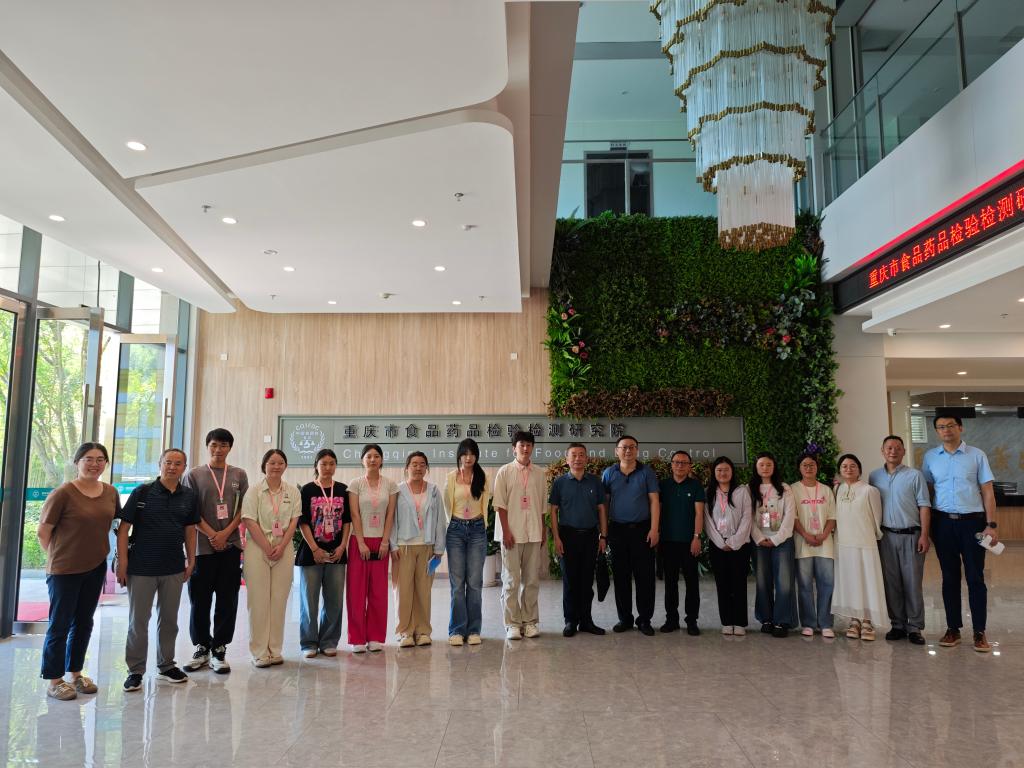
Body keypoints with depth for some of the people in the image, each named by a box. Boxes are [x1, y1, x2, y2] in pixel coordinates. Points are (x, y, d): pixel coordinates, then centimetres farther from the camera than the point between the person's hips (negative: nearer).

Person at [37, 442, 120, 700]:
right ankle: (54, 681, 18)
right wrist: (57, 558, -2)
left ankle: (75, 674, 30)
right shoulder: (63, 493, -15)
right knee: (60, 624, 5)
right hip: (65, 570, -5)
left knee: (84, 623, 16)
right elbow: (42, 532, -8)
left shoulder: (111, 492, 0)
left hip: (96, 568, 5)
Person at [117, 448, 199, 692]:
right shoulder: (142, 492, -6)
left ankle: (166, 666, 28)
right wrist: (122, 562, -10)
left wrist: (191, 561, 9)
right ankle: (135, 670, 18)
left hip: (174, 569, 4)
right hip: (142, 568, -3)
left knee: (169, 619, 14)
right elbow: (123, 528, -6)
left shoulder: (189, 496, 4)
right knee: (138, 621, 5)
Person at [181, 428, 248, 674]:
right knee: (200, 599, 5)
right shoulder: (194, 474, 5)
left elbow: (243, 509, 5)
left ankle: (219, 650, 13)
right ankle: (202, 648, 19)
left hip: (231, 545, 1)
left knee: (227, 600, 2)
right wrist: (212, 535, -9)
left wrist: (226, 533, -8)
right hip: (202, 546, -1)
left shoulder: (239, 475, 8)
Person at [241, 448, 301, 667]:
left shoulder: (293, 492, 8)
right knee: (258, 600, -1)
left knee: (279, 600, 4)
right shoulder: (254, 491, 0)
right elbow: (250, 522, -6)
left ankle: (275, 650, 13)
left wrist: (281, 546, -8)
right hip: (257, 548, -2)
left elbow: (293, 521, 4)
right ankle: (259, 652, 7)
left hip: (284, 549, 2)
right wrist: (268, 548, -11)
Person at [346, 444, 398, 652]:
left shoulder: (390, 485, 5)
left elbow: (390, 515, 2)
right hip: (359, 540, -2)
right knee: (357, 590, 0)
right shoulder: (355, 484, -1)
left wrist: (385, 542, -5)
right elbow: (354, 515, -5)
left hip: (381, 541, 2)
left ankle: (375, 637, 14)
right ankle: (357, 638, 8)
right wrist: (361, 543, -11)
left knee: (378, 590, 5)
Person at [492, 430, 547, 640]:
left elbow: (542, 506, 12)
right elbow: (500, 504, -4)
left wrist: (543, 532, 9)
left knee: (532, 579, 7)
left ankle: (529, 621, 18)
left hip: (533, 534, 3)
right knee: (511, 580, 1)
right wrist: (506, 531, -10)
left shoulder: (539, 473, 8)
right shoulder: (505, 472, -1)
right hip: (511, 533, -3)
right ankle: (512, 624, 9)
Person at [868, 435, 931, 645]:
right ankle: (897, 624, 16)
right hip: (886, 535, 3)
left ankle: (915, 627, 8)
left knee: (913, 582, 0)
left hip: (910, 535, -2)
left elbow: (924, 506, -2)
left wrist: (924, 535, -9)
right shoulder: (874, 477, 9)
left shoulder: (915, 475, 1)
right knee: (891, 583, 6)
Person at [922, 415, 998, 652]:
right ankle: (953, 629, 17)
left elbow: (987, 491, 0)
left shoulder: (977, 455, 0)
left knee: (975, 577, 3)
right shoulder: (930, 457, 5)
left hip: (972, 521, -2)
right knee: (950, 577, 8)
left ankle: (979, 632, 12)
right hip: (943, 522, 2)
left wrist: (991, 525, -6)